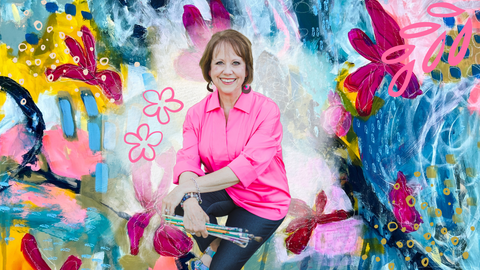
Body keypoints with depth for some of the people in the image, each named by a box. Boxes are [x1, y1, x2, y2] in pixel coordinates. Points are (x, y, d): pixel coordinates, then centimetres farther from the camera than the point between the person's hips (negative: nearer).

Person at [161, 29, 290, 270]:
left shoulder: (266, 110, -20)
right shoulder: (197, 113, -6)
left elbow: (248, 166, -31)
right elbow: (187, 160, -18)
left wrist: (191, 186, -39)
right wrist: (189, 199, -41)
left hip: (263, 202, -4)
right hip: (223, 193, 4)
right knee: (179, 203, -25)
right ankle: (212, 246, 5)